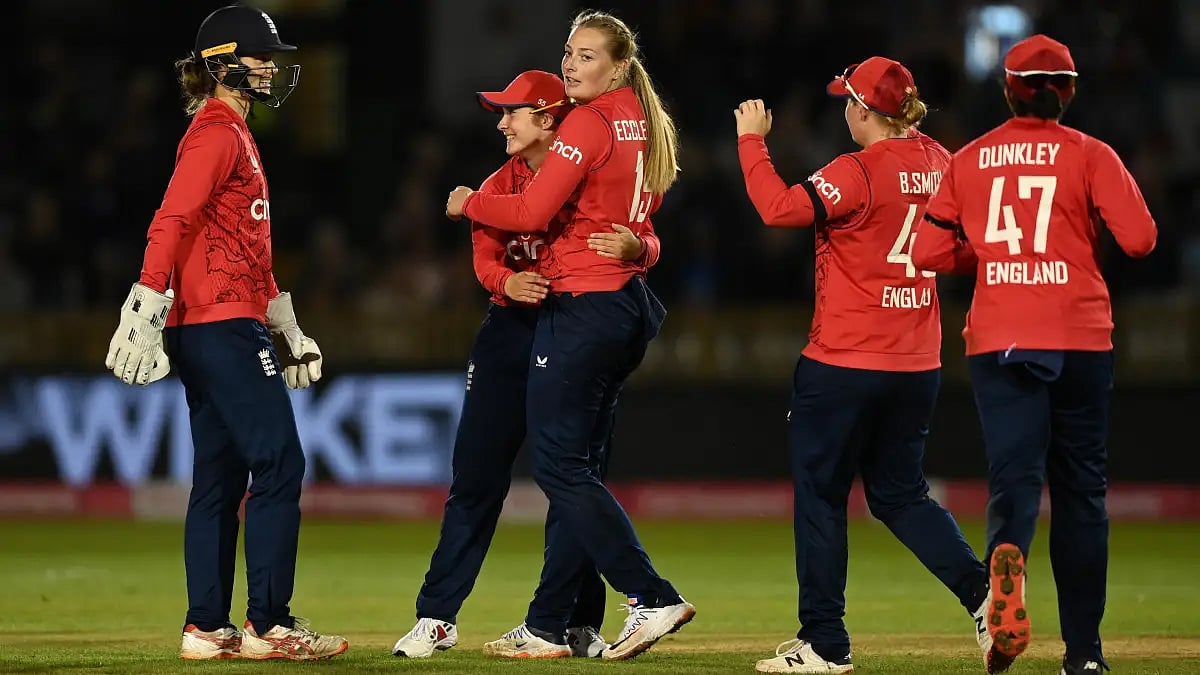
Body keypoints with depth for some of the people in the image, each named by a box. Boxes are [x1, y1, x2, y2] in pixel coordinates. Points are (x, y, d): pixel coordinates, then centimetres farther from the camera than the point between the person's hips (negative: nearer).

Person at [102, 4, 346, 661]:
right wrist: (148, 304, -29)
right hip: (224, 325, -10)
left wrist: (286, 327, 29)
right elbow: (171, 220, -21)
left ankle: (207, 628, 11)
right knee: (279, 462, -10)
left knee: (221, 477, 10)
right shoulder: (217, 134, -10)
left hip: (207, 331, 10)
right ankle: (267, 625, -11)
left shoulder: (233, 134, 21)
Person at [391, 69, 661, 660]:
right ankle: (436, 618, 4)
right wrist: (508, 283, -28)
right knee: (475, 478, 1)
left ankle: (578, 626, 9)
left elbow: (648, 245, -11)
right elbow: (485, 260, -4)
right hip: (511, 332, 3)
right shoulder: (499, 185, 9)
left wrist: (635, 248, -36)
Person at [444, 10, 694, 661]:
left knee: (559, 465, -7)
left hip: (582, 307, -9)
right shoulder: (645, 126, 14)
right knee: (573, 463, 13)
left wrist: (469, 202, -2)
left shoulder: (588, 123, -13)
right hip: (633, 302, 9)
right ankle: (551, 620, 16)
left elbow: (531, 211, -17)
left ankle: (654, 598, -14)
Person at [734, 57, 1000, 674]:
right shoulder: (938, 165, 5)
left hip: (843, 363, -7)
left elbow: (779, 208, -24)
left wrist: (751, 141, -11)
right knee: (900, 494, 16)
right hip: (918, 364, 7)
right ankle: (981, 591, -5)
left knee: (819, 493, 5)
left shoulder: (858, 172, -16)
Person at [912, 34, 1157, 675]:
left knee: (1013, 476, -5)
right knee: (1080, 487, 9)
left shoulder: (969, 160, 7)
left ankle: (1007, 557, -41)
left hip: (997, 340, 1)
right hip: (1080, 342, -1)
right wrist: (1093, 218, 11)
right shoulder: (1089, 155, -2)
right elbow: (1140, 239, -10)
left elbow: (926, 251, 7)